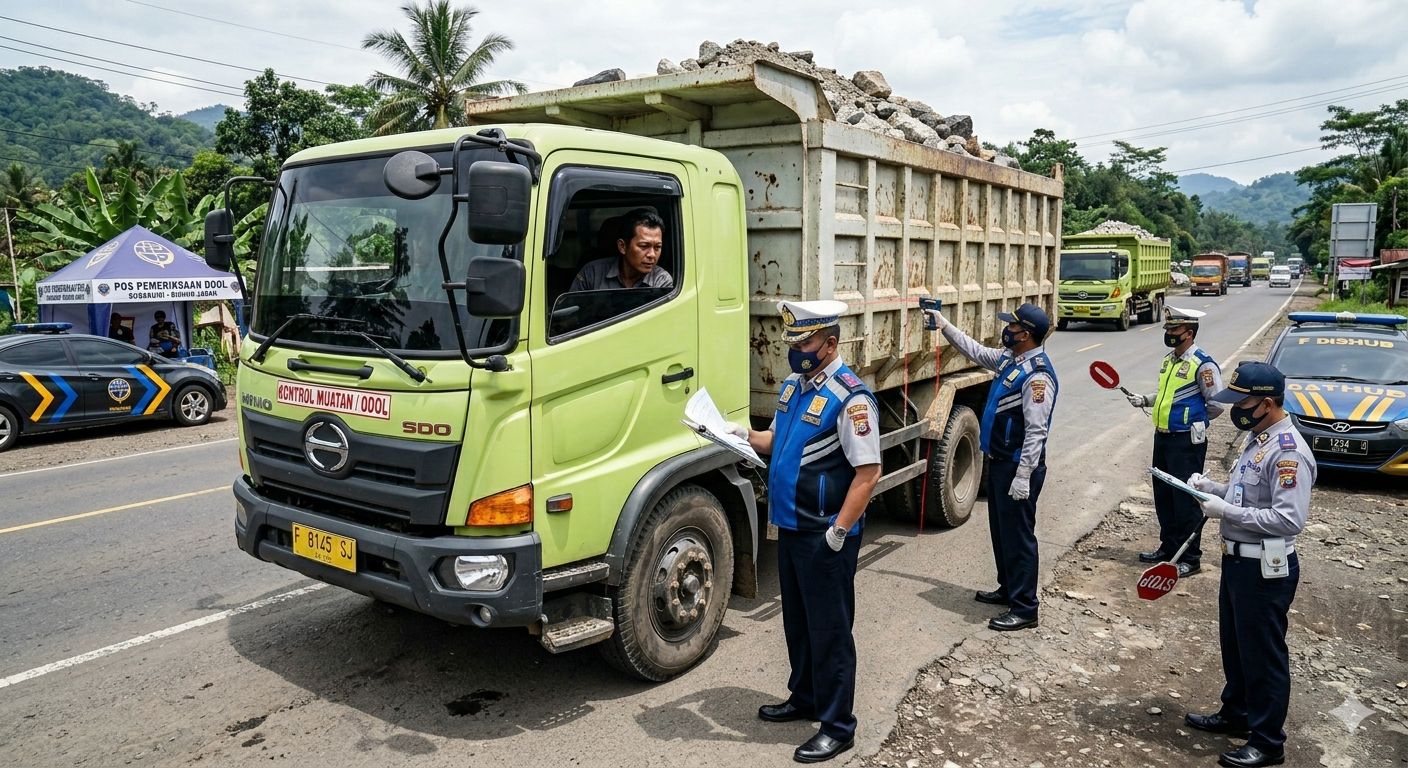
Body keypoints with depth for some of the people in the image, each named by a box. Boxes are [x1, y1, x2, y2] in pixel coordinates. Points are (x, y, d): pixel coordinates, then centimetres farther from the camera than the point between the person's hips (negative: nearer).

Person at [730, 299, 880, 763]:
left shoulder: (850, 398, -19)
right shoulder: (793, 385, 8)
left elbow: (868, 472, -20)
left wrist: (839, 531, -21)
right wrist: (746, 436, 1)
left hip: (826, 537, -8)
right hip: (790, 528, 9)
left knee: (829, 629, 3)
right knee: (797, 621, 21)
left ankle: (838, 726, 17)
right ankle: (804, 698, 39)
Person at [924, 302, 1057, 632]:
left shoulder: (1037, 375, -22)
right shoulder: (1010, 359, 7)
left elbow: (1036, 431, -24)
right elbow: (976, 350, 25)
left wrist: (1023, 475, -25)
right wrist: (944, 324, 23)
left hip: (1018, 467, -10)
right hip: (999, 462, 10)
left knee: (1018, 535, -2)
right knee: (1000, 530, 20)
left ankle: (1024, 608, 8)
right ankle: (1008, 589, 36)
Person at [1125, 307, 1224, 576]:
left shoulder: (1203, 365, -15)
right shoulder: (1169, 359, 11)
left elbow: (1216, 405, -13)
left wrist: (1194, 422, -3)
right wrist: (1145, 400, 9)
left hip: (1186, 442, -9)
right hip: (1162, 438, 9)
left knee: (1186, 501, -2)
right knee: (1163, 496, 17)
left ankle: (1191, 558, 9)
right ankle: (1168, 547, 31)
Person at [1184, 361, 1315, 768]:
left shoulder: (1288, 452, -23)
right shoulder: (1257, 437, 8)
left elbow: (1290, 519, -29)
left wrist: (1226, 511, -26)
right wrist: (1212, 487, 3)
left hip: (1266, 569, -10)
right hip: (1237, 559, 10)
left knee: (1263, 655, 4)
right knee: (1234, 644, 22)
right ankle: (1236, 714, 40)